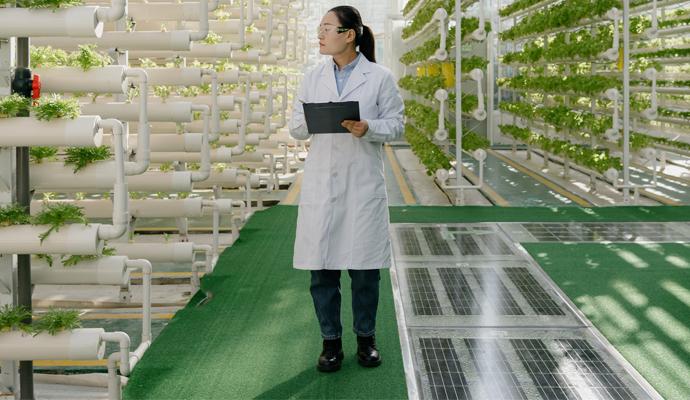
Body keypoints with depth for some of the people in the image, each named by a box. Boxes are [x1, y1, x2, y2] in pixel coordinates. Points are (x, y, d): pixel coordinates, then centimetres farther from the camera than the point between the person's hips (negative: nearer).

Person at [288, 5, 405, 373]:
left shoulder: (379, 77, -1)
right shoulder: (313, 77, 9)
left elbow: (395, 125, 1)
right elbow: (295, 128, 9)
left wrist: (367, 128, -18)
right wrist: (310, 120, -14)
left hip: (363, 183, -2)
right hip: (320, 182, 3)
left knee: (364, 267, 5)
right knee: (321, 267, 4)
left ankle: (365, 338, 22)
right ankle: (331, 341, 17)